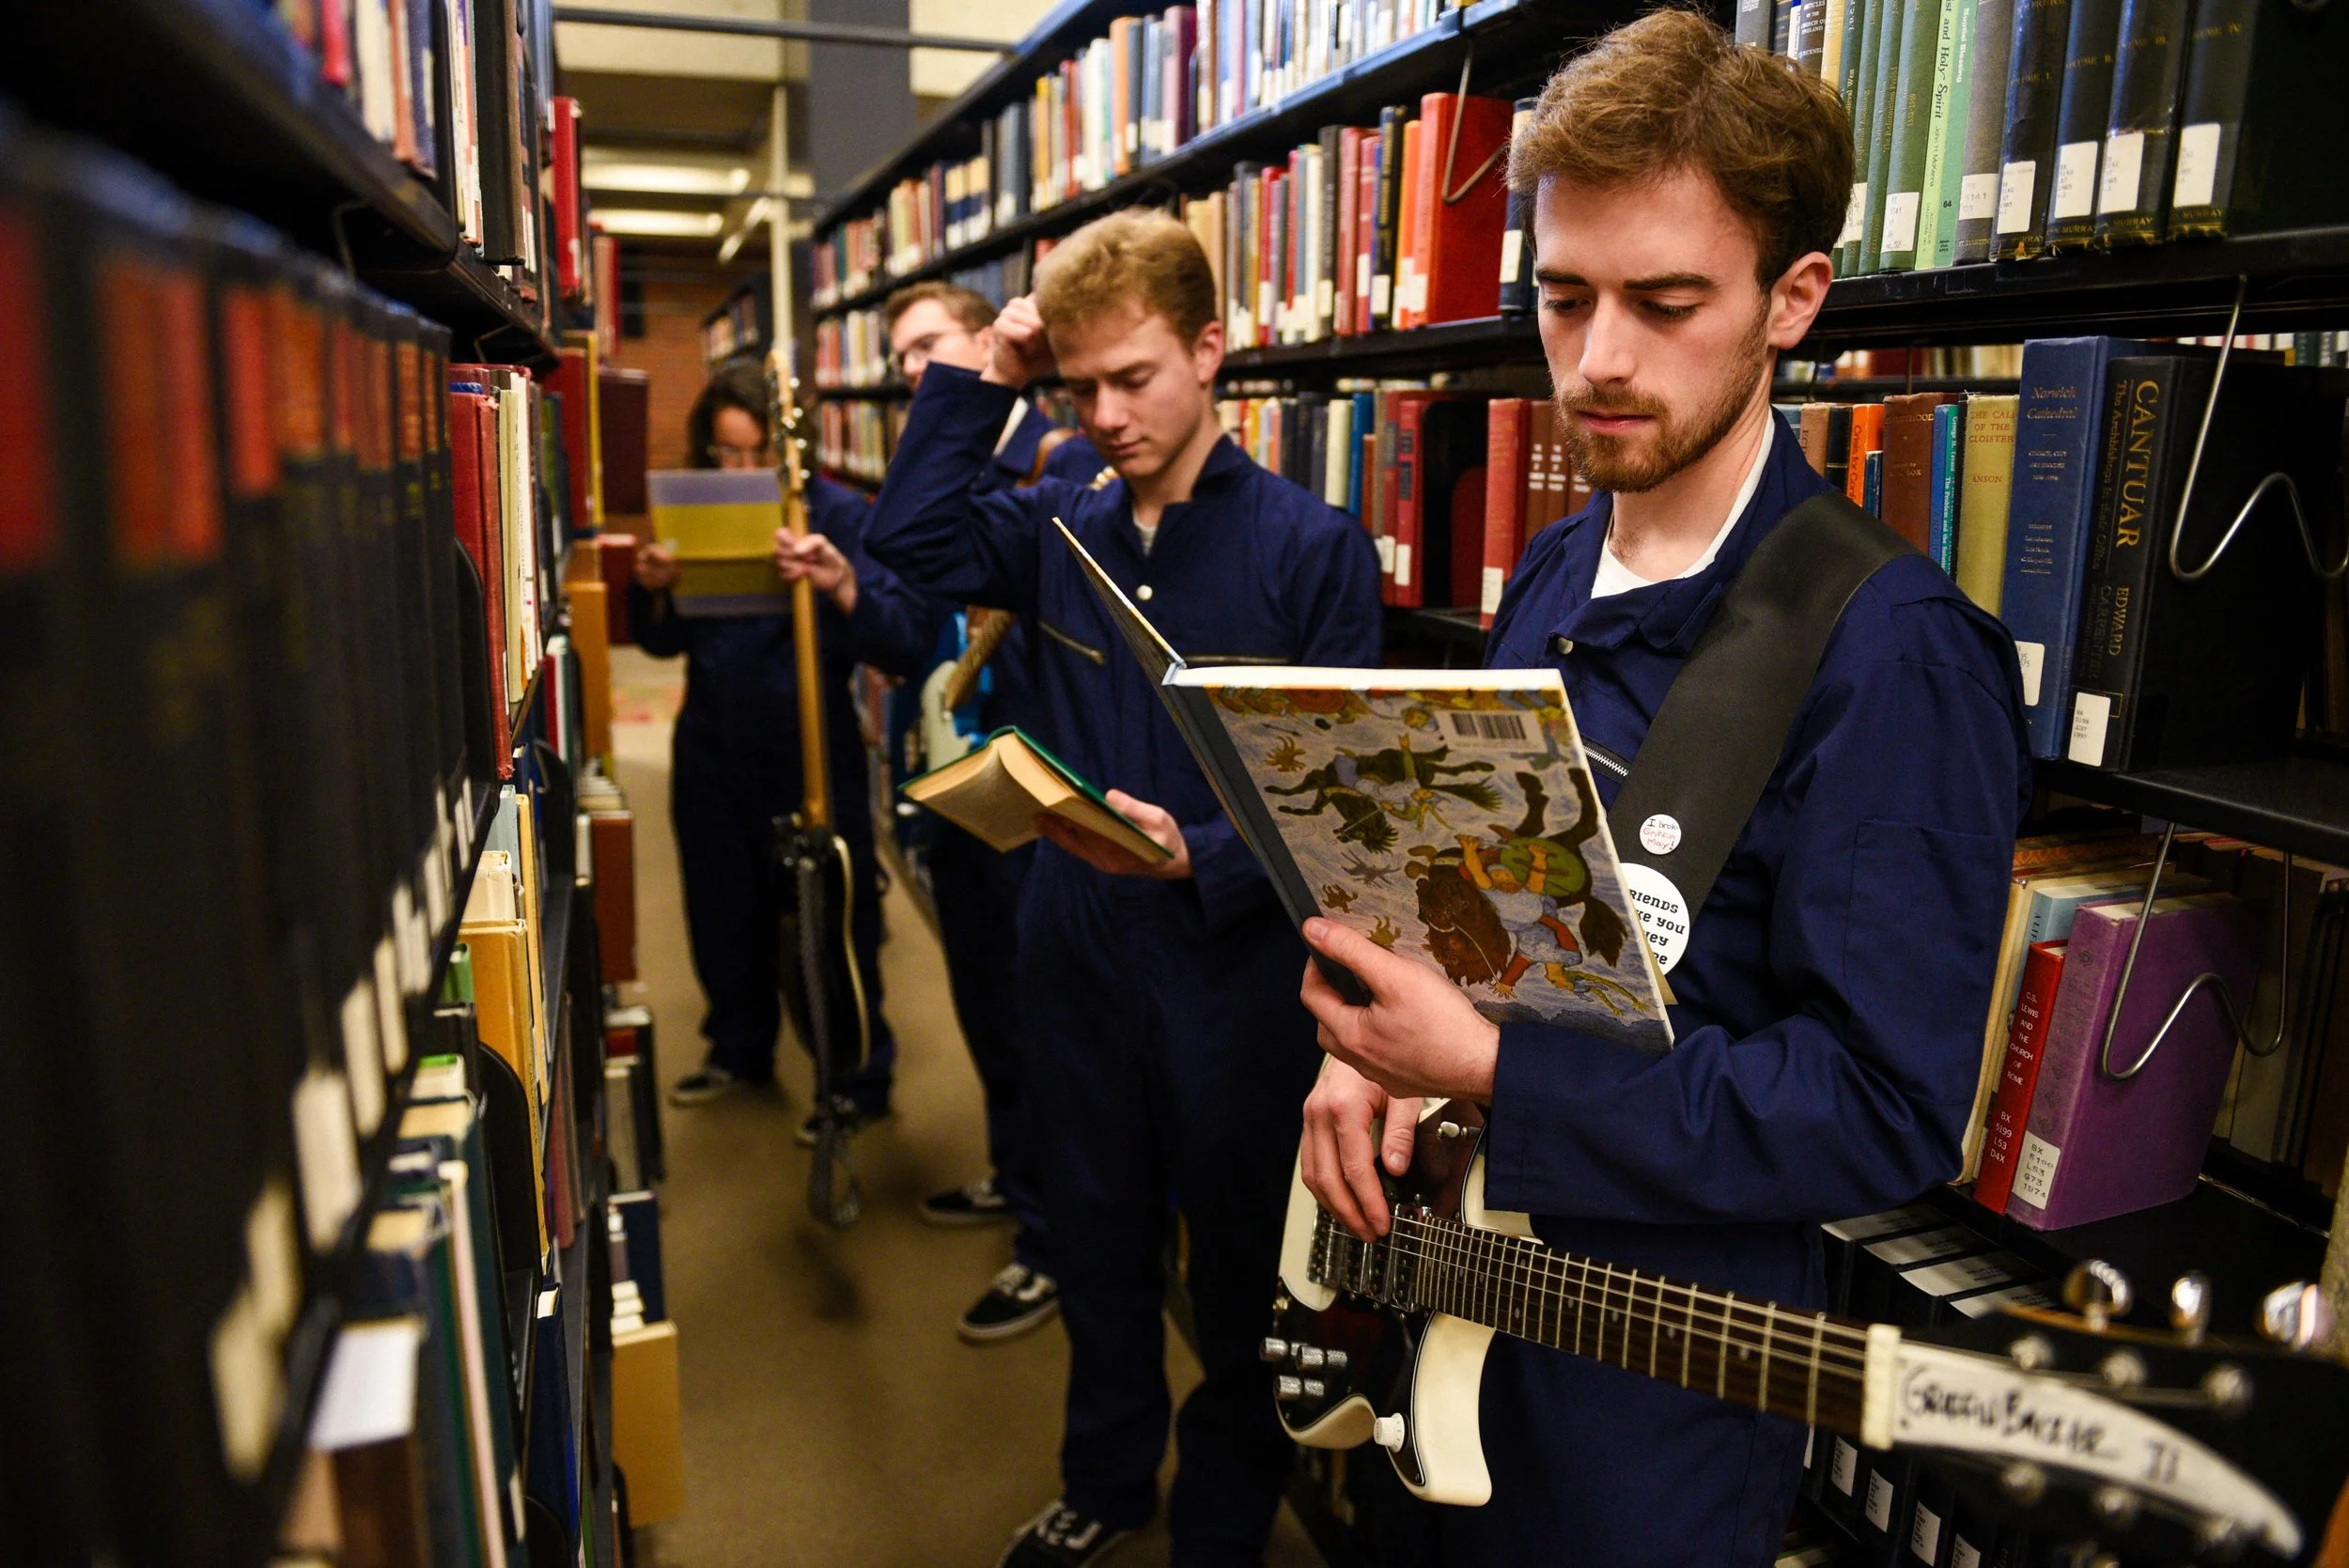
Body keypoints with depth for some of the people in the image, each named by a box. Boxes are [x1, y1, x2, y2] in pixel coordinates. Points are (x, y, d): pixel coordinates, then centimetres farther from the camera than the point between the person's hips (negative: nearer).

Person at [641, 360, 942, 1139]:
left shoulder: (839, 515, -12)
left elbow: (908, 642, -22)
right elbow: (664, 643, 13)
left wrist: (841, 585, -38)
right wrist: (653, 590, -8)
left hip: (811, 752, -5)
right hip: (713, 748, 6)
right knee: (723, 913, 19)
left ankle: (858, 1080, 22)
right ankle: (740, 1049, 41)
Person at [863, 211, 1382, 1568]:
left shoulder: (1313, 547, -11)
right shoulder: (1064, 529, 4)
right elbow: (911, 542, 3)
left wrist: (1200, 857, -29)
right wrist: (978, 385, -1)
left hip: (1239, 964, -4)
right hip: (1077, 950, 5)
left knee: (1243, 1266, 13)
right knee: (1097, 1244, 22)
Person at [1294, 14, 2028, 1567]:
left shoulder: (1892, 654, -23)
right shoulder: (1550, 579, 2)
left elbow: (1885, 1108, -24)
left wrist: (1486, 1074, -29)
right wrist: (1382, 1050, -6)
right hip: (1442, 1272, 7)